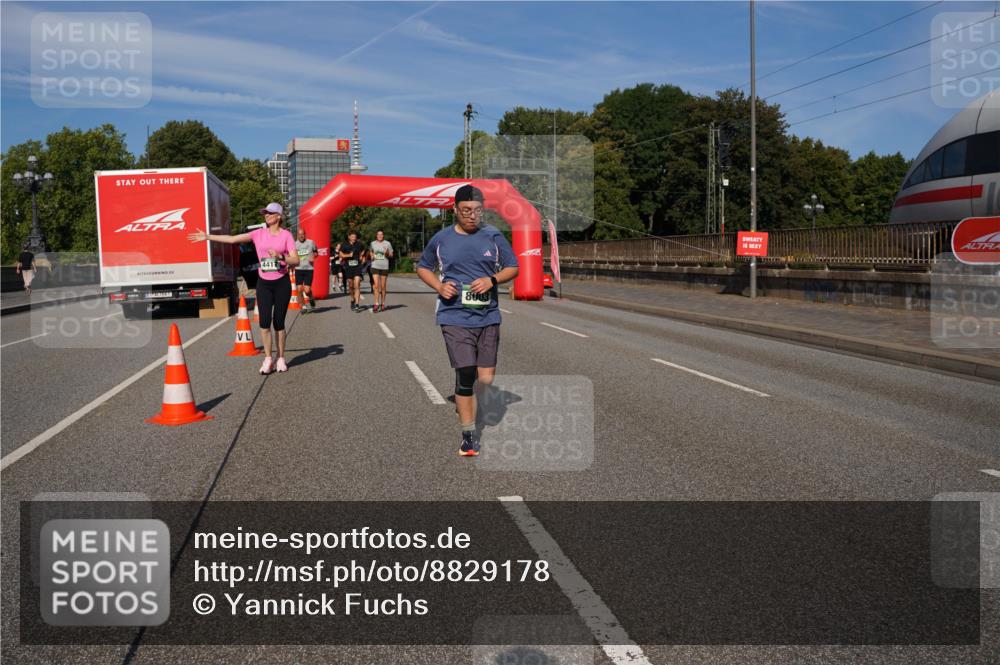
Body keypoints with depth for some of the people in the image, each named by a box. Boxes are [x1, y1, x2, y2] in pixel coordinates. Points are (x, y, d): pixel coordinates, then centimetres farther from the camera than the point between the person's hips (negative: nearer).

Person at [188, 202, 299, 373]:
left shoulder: (286, 235, -2)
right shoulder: (259, 234, 4)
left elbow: (296, 260, -8)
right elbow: (232, 239, 2)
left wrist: (280, 256, -25)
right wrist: (207, 236, 1)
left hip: (281, 282, -2)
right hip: (263, 282, 2)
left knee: (279, 322, 2)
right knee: (264, 322, -5)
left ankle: (281, 359, 17)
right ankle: (267, 359, 7)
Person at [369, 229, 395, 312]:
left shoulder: (387, 243, 3)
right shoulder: (372, 244, 9)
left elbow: (391, 255, 8)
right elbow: (370, 253, 22)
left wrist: (387, 253, -14)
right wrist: (371, 256, 0)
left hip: (384, 267, -1)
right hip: (375, 266, 1)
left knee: (383, 286, 5)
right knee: (376, 285, -11)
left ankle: (383, 304, 17)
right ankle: (376, 304, -11)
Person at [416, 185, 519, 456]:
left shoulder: (493, 236, 2)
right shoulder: (441, 239, 1)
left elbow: (513, 267, 9)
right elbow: (423, 267, 15)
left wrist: (492, 280, -10)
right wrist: (439, 286, -5)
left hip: (488, 317, 2)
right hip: (455, 318, -2)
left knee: (486, 379, 4)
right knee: (465, 375, -9)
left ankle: (464, 399, 39)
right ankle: (469, 435, 4)